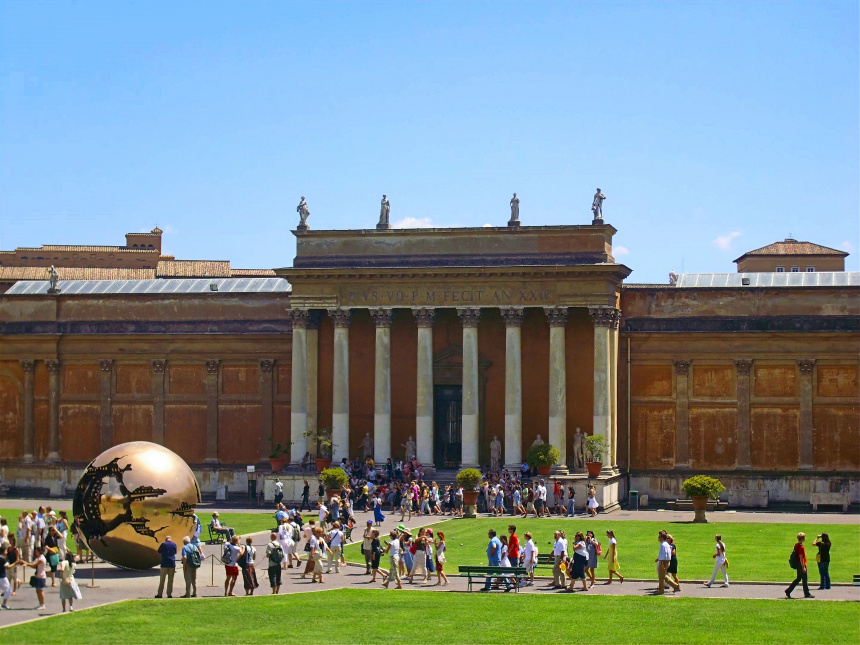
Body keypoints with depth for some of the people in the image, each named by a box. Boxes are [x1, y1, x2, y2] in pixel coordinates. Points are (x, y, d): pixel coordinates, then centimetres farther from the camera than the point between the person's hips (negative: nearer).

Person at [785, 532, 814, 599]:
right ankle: (807, 594, 10)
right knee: (805, 580, 1)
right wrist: (803, 567, -20)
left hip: (798, 565, 9)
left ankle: (788, 591, 12)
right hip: (801, 565, -9)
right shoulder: (801, 547, -20)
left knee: (798, 579, 15)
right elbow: (801, 558, -22)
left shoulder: (796, 545, 10)